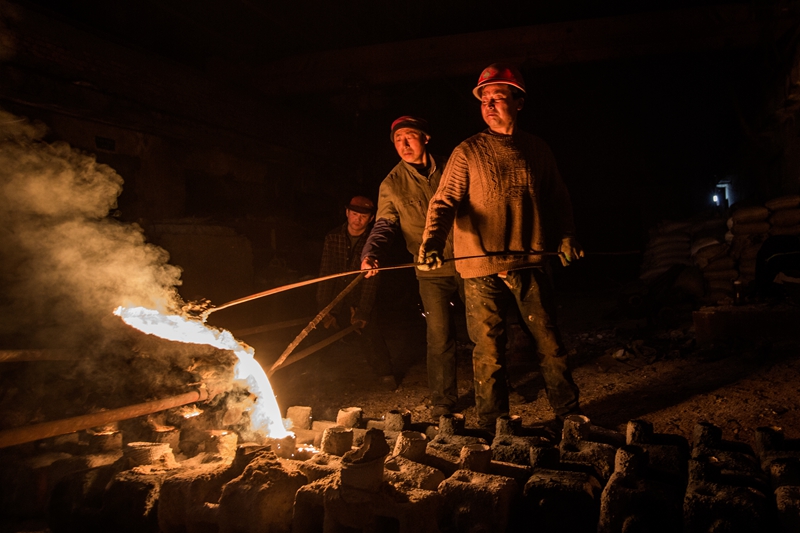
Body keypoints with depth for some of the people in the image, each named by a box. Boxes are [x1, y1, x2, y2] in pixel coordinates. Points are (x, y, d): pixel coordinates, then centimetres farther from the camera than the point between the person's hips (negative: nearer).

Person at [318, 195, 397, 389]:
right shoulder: (333, 237, -5)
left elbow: (371, 280, -14)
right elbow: (326, 273, -8)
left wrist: (363, 311, -21)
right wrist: (324, 308, -15)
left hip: (360, 298, -2)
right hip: (337, 298, 2)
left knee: (368, 332, -17)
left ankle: (385, 373, -1)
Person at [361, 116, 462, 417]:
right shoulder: (391, 184, 3)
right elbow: (385, 225, -4)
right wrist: (371, 253, -24)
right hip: (432, 271, -1)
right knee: (439, 336, 0)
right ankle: (442, 401, 16)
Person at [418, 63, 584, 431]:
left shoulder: (537, 150, 10)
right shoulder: (468, 152, 0)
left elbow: (558, 199, 20)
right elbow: (445, 201, -9)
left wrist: (566, 236, 8)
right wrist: (431, 241, -24)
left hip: (530, 265, 3)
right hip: (482, 270, -2)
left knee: (550, 342, 11)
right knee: (489, 351, 4)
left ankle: (569, 413, 30)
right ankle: (492, 428, 20)